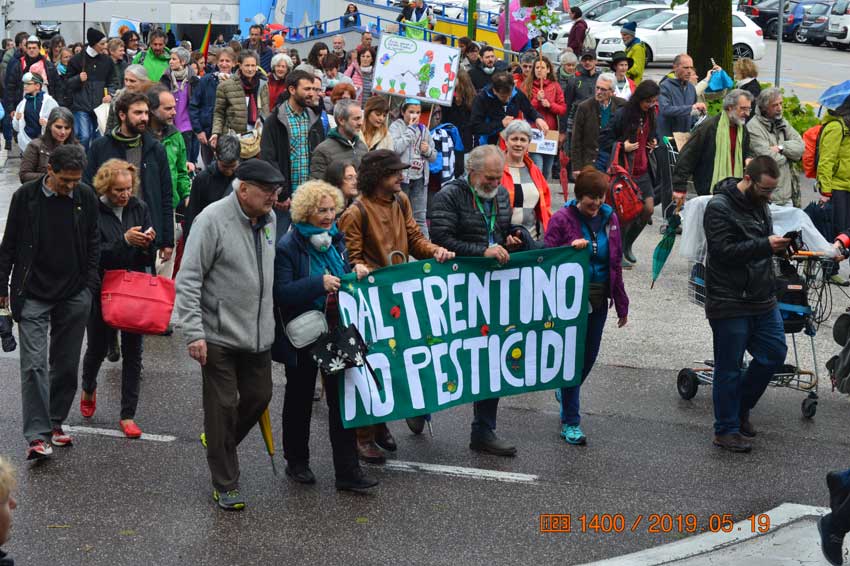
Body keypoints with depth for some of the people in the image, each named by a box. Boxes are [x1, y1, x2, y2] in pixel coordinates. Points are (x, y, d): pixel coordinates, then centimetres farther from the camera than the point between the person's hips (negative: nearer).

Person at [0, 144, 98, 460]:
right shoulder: (25, 196, -5)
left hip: (74, 295, 2)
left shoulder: (86, 197, 1)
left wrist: (89, 285, 2)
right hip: (33, 295, -2)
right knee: (34, 365, -9)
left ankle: (55, 423, 23)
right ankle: (37, 436, -11)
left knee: (66, 365, 9)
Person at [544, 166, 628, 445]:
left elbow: (615, 263, 11)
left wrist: (621, 304, 12)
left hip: (598, 299, 5)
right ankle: (570, 423, 6)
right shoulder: (562, 219, -9)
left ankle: (566, 391, 44)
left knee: (589, 356, 13)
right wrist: (571, 247, -27)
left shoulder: (609, 219, 5)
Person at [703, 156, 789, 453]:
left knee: (774, 354, 10)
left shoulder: (760, 204, 12)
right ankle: (726, 430, 14)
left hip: (762, 299, 8)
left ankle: (741, 407, 30)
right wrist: (766, 245, -27)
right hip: (730, 303, -8)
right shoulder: (719, 207, -14)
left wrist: (780, 245, 7)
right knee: (729, 369, 2)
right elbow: (725, 250, -23)